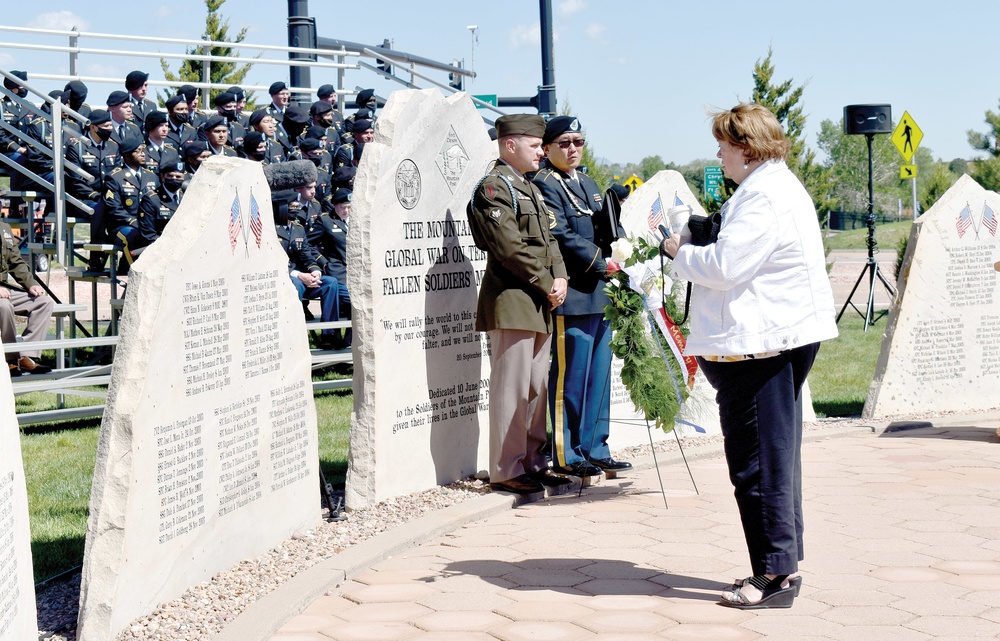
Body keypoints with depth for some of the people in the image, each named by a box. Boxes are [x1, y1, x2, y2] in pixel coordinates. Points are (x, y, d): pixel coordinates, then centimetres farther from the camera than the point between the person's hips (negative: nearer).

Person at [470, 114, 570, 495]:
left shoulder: (530, 189, 22)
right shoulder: (494, 186, -9)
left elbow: (548, 239, 19)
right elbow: (511, 248, -17)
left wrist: (559, 278, 2)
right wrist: (546, 285, -12)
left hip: (539, 305, 9)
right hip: (511, 302, -9)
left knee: (537, 387, 12)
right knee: (512, 388, -7)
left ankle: (533, 462, 20)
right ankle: (506, 470, -2)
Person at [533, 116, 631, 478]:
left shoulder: (588, 184, 21)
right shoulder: (544, 185, -6)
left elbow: (608, 232, 20)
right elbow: (560, 237, -16)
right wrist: (602, 263, -14)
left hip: (600, 294, 9)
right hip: (572, 294, -9)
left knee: (599, 375, 11)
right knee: (570, 377, -4)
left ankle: (595, 450, 18)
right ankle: (566, 456, 3)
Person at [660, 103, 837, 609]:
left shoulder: (764, 197, -17)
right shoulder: (781, 187, 19)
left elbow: (724, 268, -21)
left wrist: (680, 251, -4)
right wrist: (696, 248, 12)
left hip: (760, 343, -11)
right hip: (781, 336, 11)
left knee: (759, 461, -6)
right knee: (777, 457, 15)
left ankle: (775, 576, -2)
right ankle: (784, 565, 21)